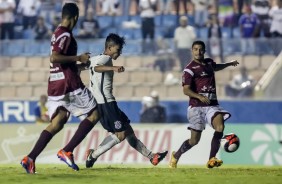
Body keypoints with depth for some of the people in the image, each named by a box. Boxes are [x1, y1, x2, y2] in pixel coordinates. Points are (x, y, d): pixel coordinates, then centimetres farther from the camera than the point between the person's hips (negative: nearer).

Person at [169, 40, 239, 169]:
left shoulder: (209, 62, 16)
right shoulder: (190, 69, -4)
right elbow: (186, 90, -13)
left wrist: (228, 64, 46)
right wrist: (200, 97, -28)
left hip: (212, 105, 5)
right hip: (196, 106, -5)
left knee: (220, 126, -26)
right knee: (194, 140, -2)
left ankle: (211, 159, -24)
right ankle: (176, 156, 27)